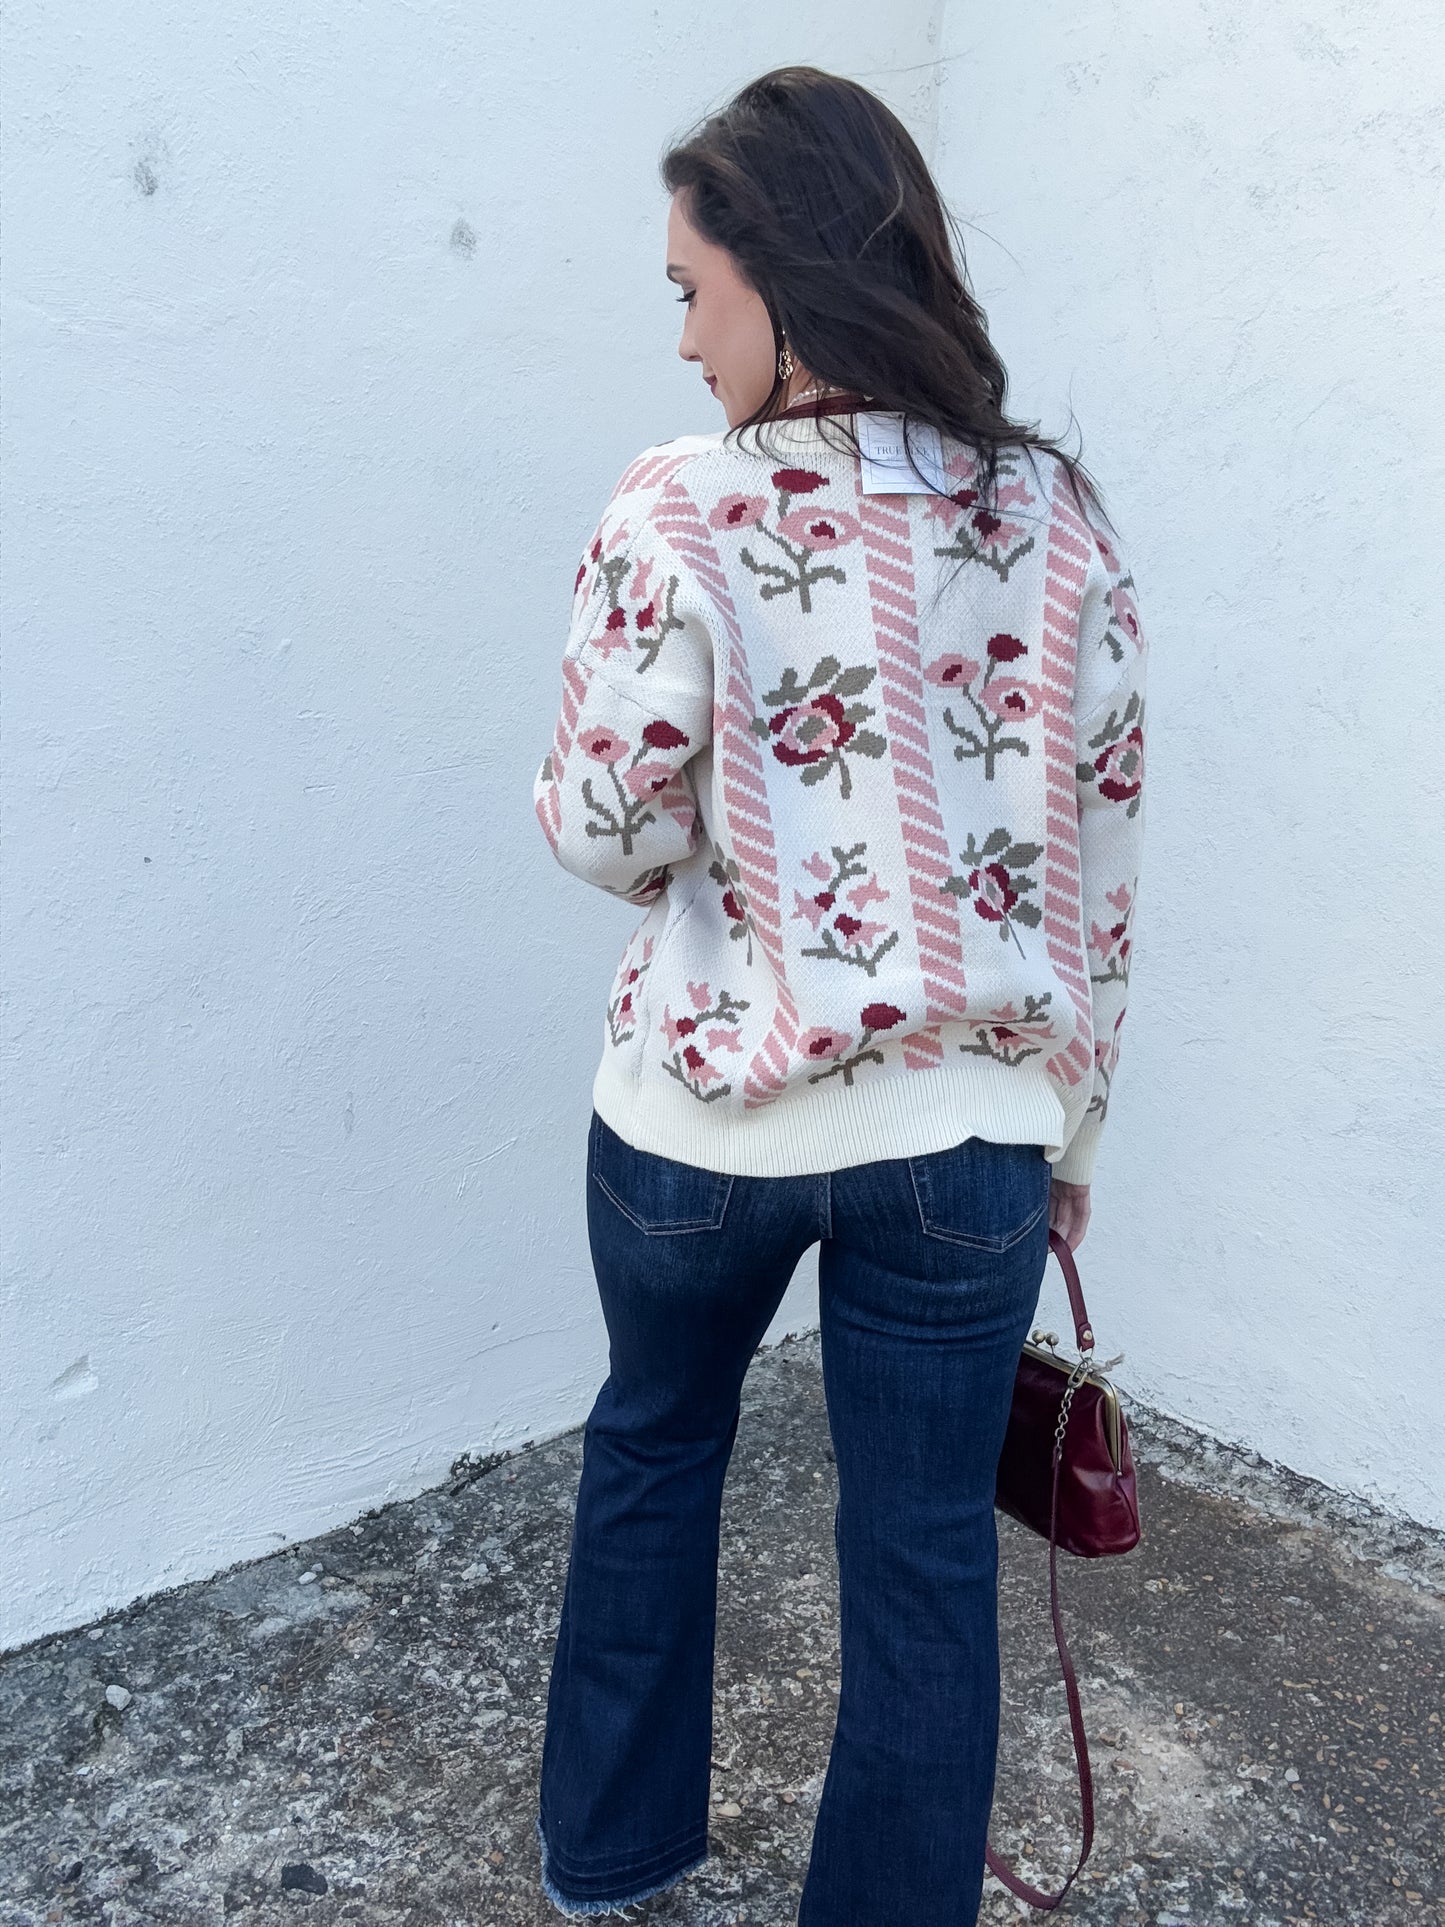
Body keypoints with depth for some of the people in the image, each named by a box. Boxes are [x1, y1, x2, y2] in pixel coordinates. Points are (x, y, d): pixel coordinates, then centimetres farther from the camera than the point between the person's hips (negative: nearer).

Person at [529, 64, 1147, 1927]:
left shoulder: (679, 513, -14)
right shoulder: (1060, 520, -2)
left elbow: (606, 831, -10)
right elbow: (1100, 860, 2)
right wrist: (1070, 1124, 12)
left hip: (703, 1107, -1)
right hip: (967, 1130, 2)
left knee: (654, 1439, 25)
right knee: (927, 1548, 15)